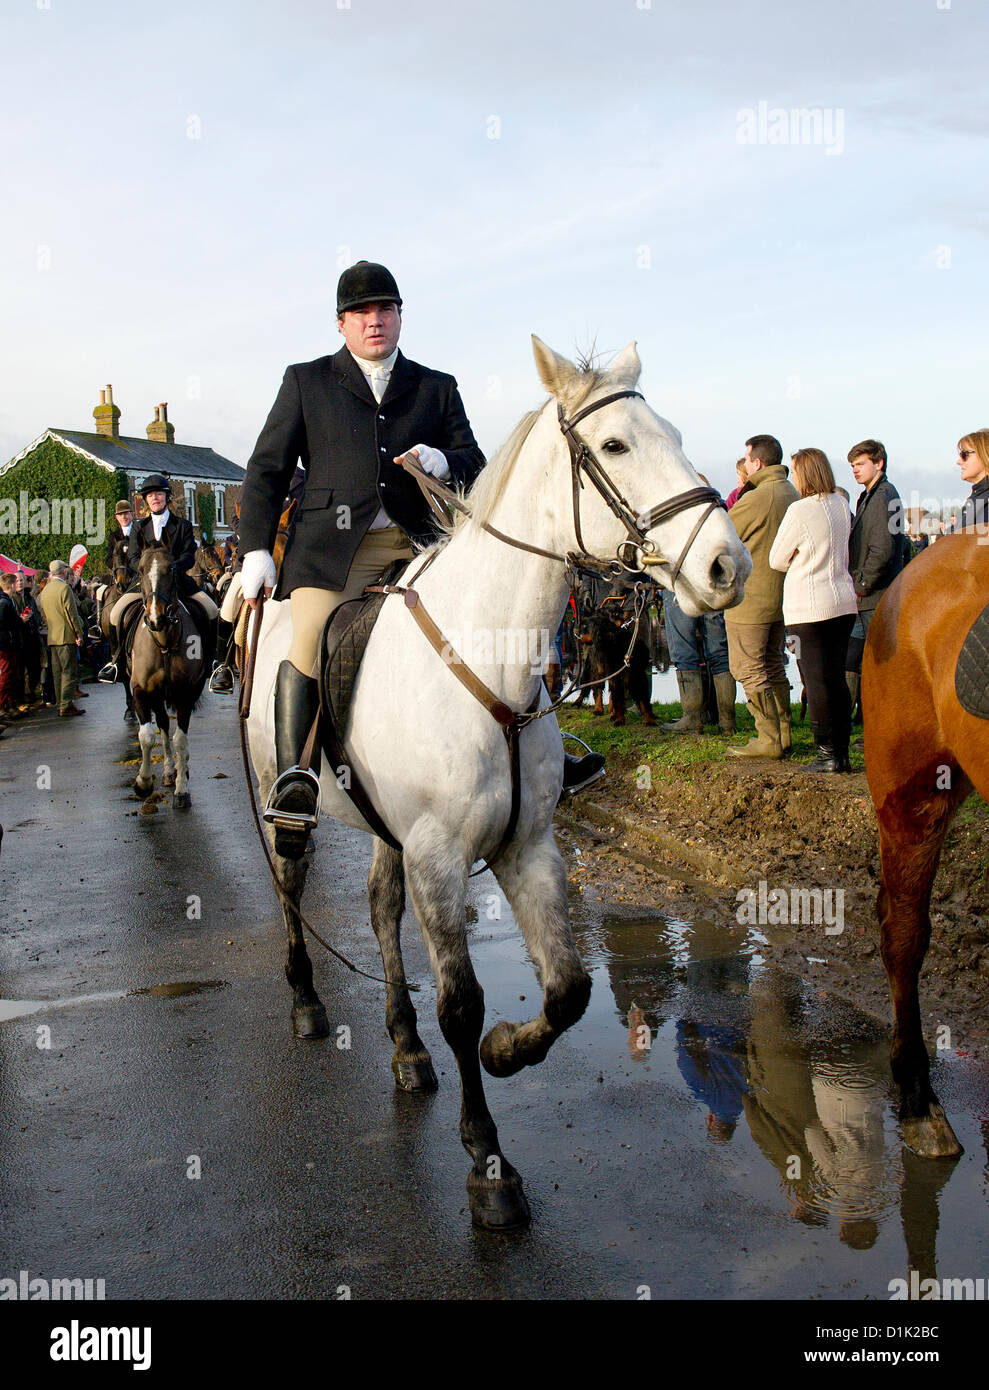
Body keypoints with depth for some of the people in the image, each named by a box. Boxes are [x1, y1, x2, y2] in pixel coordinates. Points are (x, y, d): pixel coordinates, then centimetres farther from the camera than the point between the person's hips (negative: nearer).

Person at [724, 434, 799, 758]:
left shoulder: (755, 499, -19)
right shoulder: (792, 495, 8)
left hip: (750, 598, -9)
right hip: (781, 595, 9)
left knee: (748, 670, -2)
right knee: (772, 664, 17)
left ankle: (769, 740, -1)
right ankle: (782, 733, 21)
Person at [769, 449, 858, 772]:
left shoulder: (800, 510, -14)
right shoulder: (842, 506, 7)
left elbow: (776, 560, -4)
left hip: (808, 607, -7)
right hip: (844, 602, 7)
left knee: (816, 681, -1)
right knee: (836, 678, 11)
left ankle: (827, 754, 0)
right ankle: (842, 752, 15)